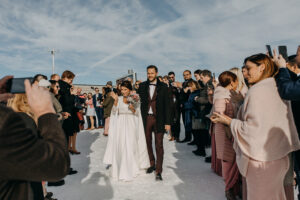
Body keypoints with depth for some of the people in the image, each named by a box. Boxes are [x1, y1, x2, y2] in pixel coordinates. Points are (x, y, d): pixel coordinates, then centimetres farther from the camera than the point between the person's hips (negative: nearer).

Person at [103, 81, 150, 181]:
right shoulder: (119, 99, 8)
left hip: (131, 125, -1)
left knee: (130, 146, -4)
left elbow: (137, 114, 4)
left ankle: (130, 170, 9)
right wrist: (115, 100, -11)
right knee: (120, 147, -1)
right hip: (120, 125, 2)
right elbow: (114, 111, -1)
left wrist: (132, 108, -15)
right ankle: (120, 169, 15)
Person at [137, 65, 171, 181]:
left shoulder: (163, 87, 1)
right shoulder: (142, 86, 7)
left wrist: (167, 122, -4)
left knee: (159, 145, -1)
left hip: (158, 119, -2)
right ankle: (152, 164, 31)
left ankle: (158, 171, 6)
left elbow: (167, 105, 0)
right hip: (145, 118, 3)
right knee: (148, 143, 13)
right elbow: (139, 101, 7)